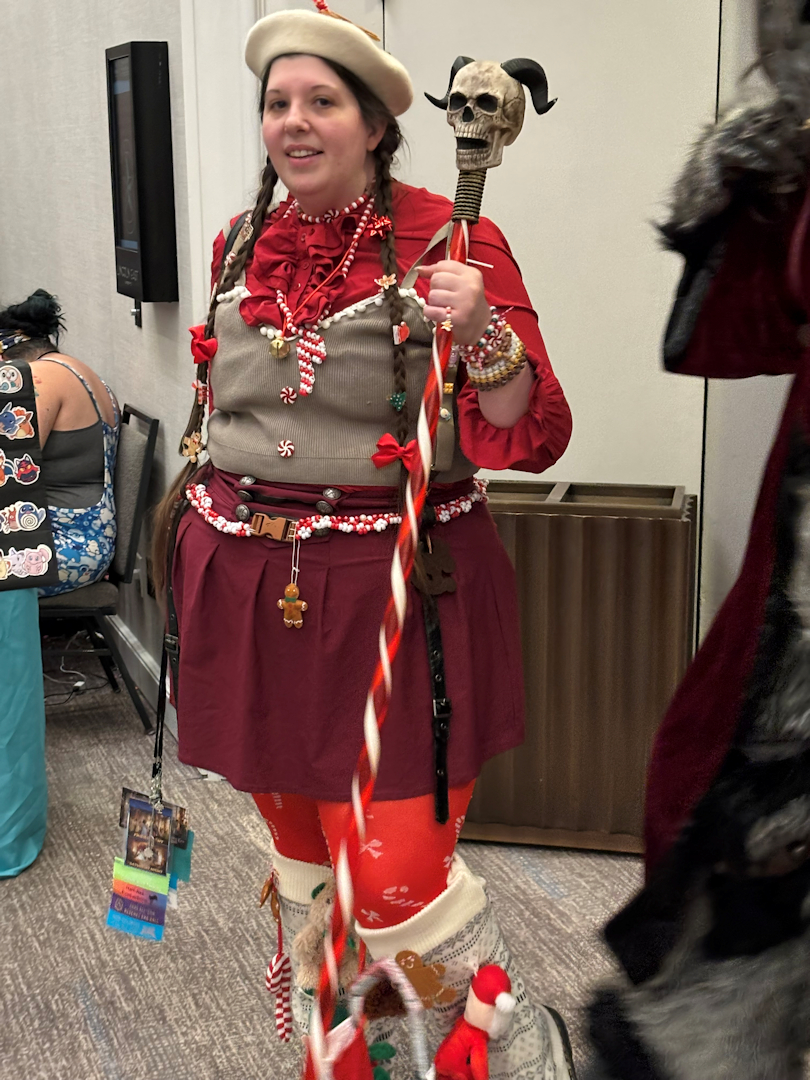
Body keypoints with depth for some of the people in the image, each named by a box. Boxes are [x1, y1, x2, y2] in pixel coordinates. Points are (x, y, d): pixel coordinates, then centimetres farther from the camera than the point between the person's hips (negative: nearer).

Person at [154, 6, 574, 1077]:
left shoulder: (449, 241, -7)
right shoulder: (240, 244, 8)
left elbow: (533, 441, -11)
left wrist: (485, 336, -27)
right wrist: (201, 501, 21)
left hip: (394, 591, -5)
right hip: (251, 586, 5)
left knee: (394, 877, -7)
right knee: (298, 843, 17)